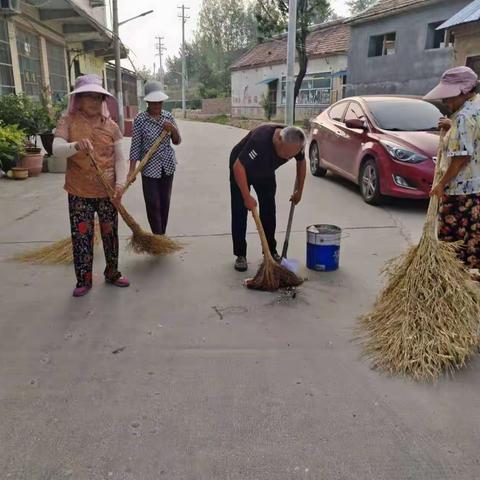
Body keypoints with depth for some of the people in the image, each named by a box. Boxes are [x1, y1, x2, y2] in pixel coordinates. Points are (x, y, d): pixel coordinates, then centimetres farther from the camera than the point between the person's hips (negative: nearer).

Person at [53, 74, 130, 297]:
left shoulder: (110, 125, 2)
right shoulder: (68, 122, -4)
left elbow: (120, 158, 1)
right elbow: (56, 149, -19)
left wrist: (120, 183, -15)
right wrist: (75, 146, -40)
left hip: (107, 192, 2)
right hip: (79, 193, -2)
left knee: (110, 235, 12)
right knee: (81, 237, 4)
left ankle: (112, 273, 31)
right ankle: (84, 280, 20)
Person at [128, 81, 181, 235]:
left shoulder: (168, 116, 2)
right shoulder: (140, 119, -9)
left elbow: (177, 141, 8)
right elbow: (135, 145, -8)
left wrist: (173, 129, -13)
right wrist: (132, 170, -13)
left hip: (167, 166, 4)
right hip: (150, 167, -4)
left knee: (165, 203, 10)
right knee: (153, 205, -4)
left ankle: (162, 237, 24)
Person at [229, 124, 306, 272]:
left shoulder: (294, 143, -23)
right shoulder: (261, 140, -42)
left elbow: (301, 162, -1)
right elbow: (238, 166, -39)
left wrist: (299, 191, 3)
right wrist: (247, 197, -38)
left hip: (266, 172, 5)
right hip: (241, 169, -5)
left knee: (269, 211, 2)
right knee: (240, 211, -8)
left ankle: (271, 251, 14)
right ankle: (240, 255, 0)